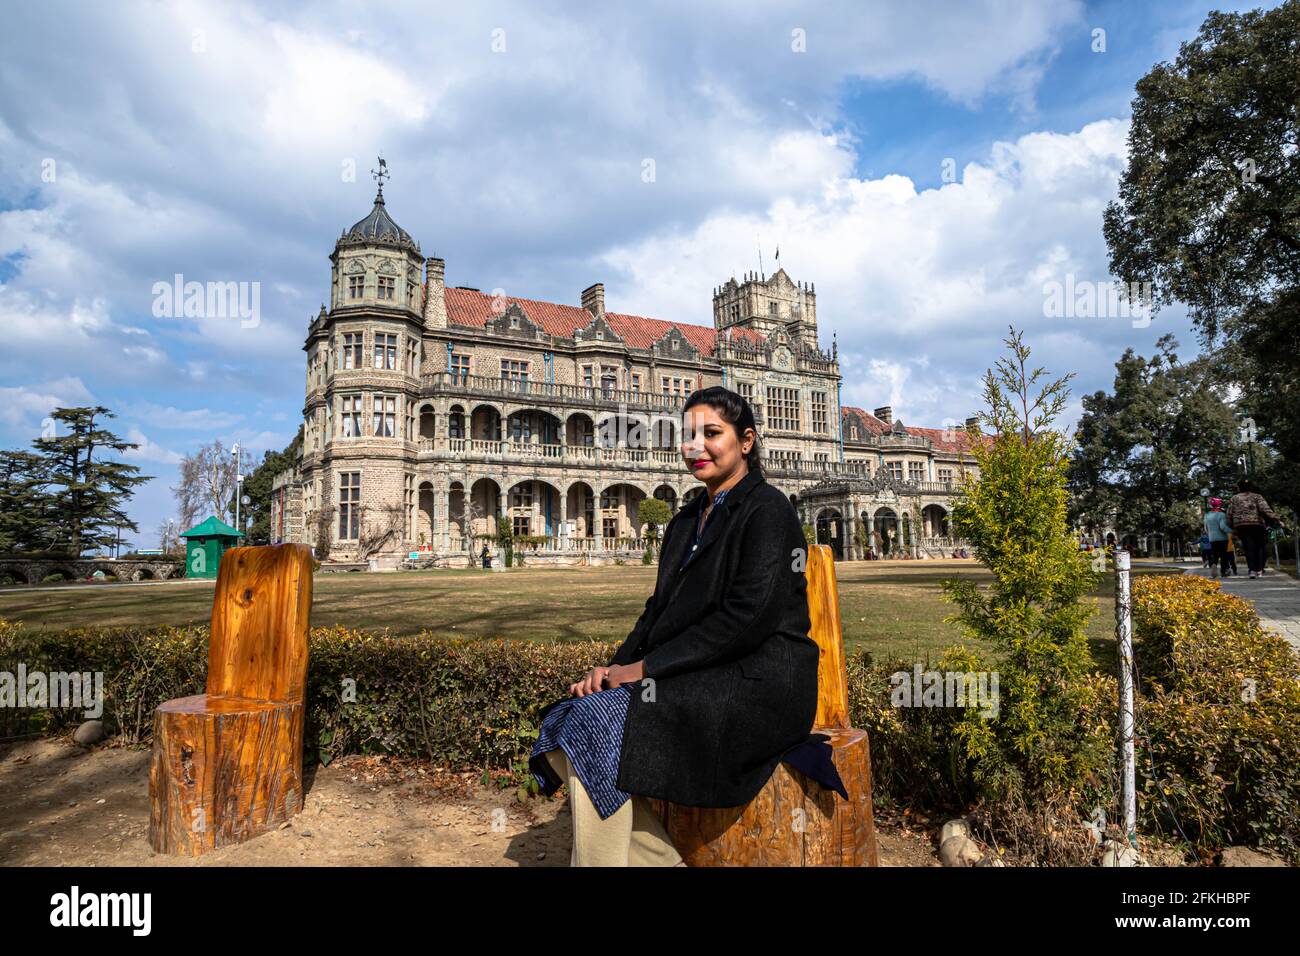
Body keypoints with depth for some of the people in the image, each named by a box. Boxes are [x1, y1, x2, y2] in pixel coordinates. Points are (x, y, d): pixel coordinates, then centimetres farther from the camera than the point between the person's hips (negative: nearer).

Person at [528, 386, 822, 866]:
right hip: (697, 679, 8)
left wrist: (645, 667, -16)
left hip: (757, 684, -8)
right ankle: (659, 860, -3)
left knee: (596, 729, -24)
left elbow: (748, 617, -17)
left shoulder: (766, 508, -7)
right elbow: (660, 609, 15)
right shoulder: (687, 519, 18)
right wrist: (616, 667, -3)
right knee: (564, 731, -13)